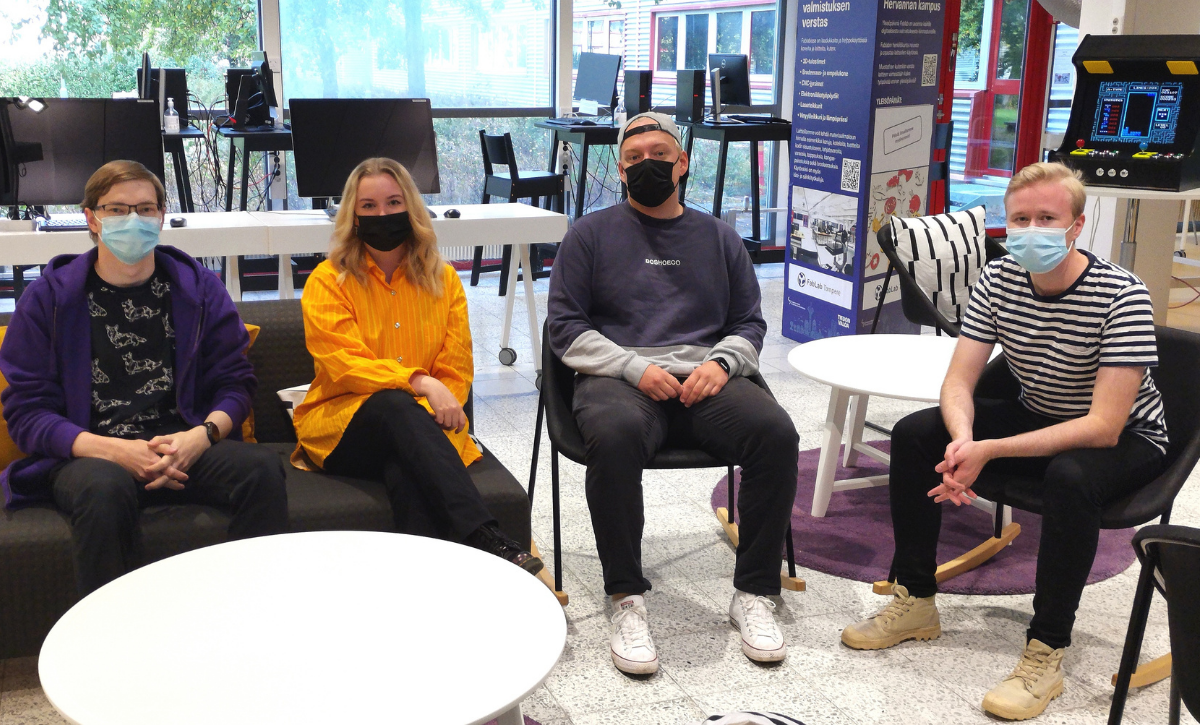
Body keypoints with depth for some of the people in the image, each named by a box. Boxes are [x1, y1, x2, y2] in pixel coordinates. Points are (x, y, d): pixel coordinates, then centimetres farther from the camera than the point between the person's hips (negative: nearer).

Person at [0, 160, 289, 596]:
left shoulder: (198, 287, 12)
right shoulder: (48, 298, 7)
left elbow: (234, 380, 10)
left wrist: (202, 435, -13)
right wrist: (114, 450, -15)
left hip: (186, 448, 2)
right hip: (86, 456, -2)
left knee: (262, 468, -28)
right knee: (105, 488, -38)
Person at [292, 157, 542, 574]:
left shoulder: (443, 279, 11)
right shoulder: (328, 282, 2)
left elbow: (456, 370, 5)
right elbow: (345, 366, -12)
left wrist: (438, 406, -18)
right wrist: (418, 382, -27)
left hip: (422, 423, 2)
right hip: (342, 426, -1)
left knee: (406, 471, -36)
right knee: (395, 406, -37)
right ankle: (489, 541, -48)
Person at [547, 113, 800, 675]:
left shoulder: (719, 237, 21)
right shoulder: (591, 234, 12)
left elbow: (749, 323, 20)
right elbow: (566, 328, 5)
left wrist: (721, 361, -3)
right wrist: (636, 368, -10)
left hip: (705, 378, 3)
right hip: (617, 377, -2)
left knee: (776, 433, -28)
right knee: (614, 436, -38)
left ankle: (754, 593, -14)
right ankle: (626, 599, -24)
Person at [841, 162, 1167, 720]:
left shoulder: (1122, 297, -26)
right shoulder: (998, 281, -11)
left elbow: (1104, 427, -31)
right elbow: (958, 381, -11)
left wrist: (988, 452, -37)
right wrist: (963, 441, -35)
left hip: (1126, 440, -6)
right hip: (1036, 418, 6)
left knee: (1069, 478, -39)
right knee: (913, 434, -11)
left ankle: (1045, 653, -23)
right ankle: (915, 602, 2)